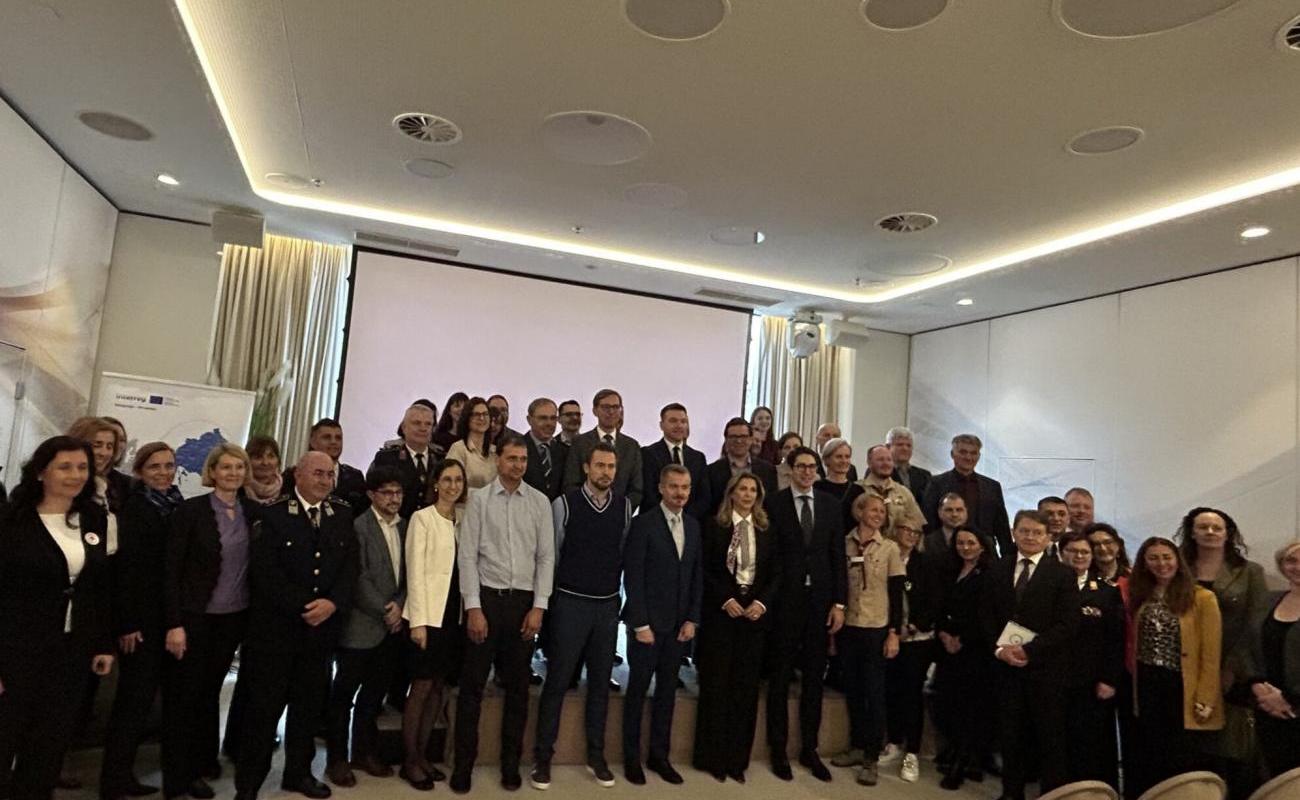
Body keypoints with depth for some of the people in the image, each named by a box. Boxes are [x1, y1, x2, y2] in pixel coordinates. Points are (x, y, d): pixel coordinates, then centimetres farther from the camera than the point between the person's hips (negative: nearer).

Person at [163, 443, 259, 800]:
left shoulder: (255, 512, 0)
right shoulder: (190, 510, -11)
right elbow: (172, 570, -12)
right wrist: (174, 623, -14)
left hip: (234, 617, 4)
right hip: (195, 617, -4)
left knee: (211, 689, 18)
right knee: (184, 693, 8)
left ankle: (203, 761, 35)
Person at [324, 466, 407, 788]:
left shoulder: (405, 526, 8)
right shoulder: (358, 527, -11)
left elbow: (408, 573, 8)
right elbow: (359, 579, -14)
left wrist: (399, 605, -6)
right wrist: (383, 612, -11)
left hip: (393, 625, 6)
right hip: (361, 625, -6)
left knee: (375, 692, 16)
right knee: (344, 693, 7)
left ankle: (365, 750, 29)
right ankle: (337, 758, 20)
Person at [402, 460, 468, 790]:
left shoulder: (464, 519, 9)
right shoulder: (422, 518, -6)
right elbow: (415, 571, -9)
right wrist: (418, 620, -14)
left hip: (455, 613, 5)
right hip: (429, 613, -5)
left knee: (438, 687, 11)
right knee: (421, 687, 2)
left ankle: (422, 755, 24)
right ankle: (410, 761, 16)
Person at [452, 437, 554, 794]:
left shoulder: (539, 502, 1)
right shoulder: (479, 499, -3)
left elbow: (546, 556, 2)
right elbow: (468, 556, -4)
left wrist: (539, 606, -4)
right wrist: (473, 607, -9)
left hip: (524, 600, 2)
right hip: (486, 597, -2)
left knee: (518, 686, 11)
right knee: (472, 685, 6)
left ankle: (511, 763, 26)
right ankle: (463, 763, 20)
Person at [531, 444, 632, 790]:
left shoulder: (624, 506, 1)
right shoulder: (564, 503, -9)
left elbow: (625, 553, 9)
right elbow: (551, 553, -2)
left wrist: (614, 586, 10)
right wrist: (550, 596, 3)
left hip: (608, 605, 3)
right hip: (570, 603, -3)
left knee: (600, 681, 12)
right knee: (557, 681, 3)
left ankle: (596, 755, 27)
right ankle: (543, 757, 18)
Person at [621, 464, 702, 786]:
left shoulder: (693, 525, 6)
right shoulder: (643, 523, -11)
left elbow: (697, 575, 9)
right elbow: (633, 577, -12)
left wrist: (692, 619, 3)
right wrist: (641, 624, -13)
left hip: (678, 624, 5)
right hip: (646, 621, -5)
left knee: (667, 690, 12)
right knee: (638, 689, 7)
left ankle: (658, 755, 25)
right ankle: (631, 757, 22)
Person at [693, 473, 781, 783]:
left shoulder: (766, 530, 8)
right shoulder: (715, 526, -1)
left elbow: (776, 573, 6)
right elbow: (705, 569, -4)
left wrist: (762, 602, -8)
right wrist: (725, 600, -13)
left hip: (754, 612, 3)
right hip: (721, 612, -3)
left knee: (746, 687, 5)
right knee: (716, 684, 1)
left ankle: (737, 759, 14)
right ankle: (712, 757, 13)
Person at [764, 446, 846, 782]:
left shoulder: (831, 504, 5)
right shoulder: (774, 503, -4)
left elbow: (838, 556, 4)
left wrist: (839, 603, 0)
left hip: (820, 600, 3)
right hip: (785, 600, -3)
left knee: (814, 677, 12)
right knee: (781, 677, 9)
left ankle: (809, 748, 25)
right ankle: (779, 749, 21)